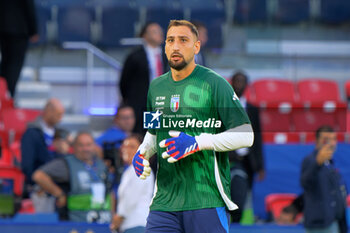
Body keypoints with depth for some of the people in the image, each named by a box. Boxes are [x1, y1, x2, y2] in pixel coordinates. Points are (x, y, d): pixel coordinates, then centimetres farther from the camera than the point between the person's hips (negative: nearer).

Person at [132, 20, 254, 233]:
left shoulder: (214, 84, -3)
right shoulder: (156, 87, 15)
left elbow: (246, 135, -6)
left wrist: (196, 142, -16)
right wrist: (143, 152, 8)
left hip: (208, 201, -5)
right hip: (165, 201, 5)